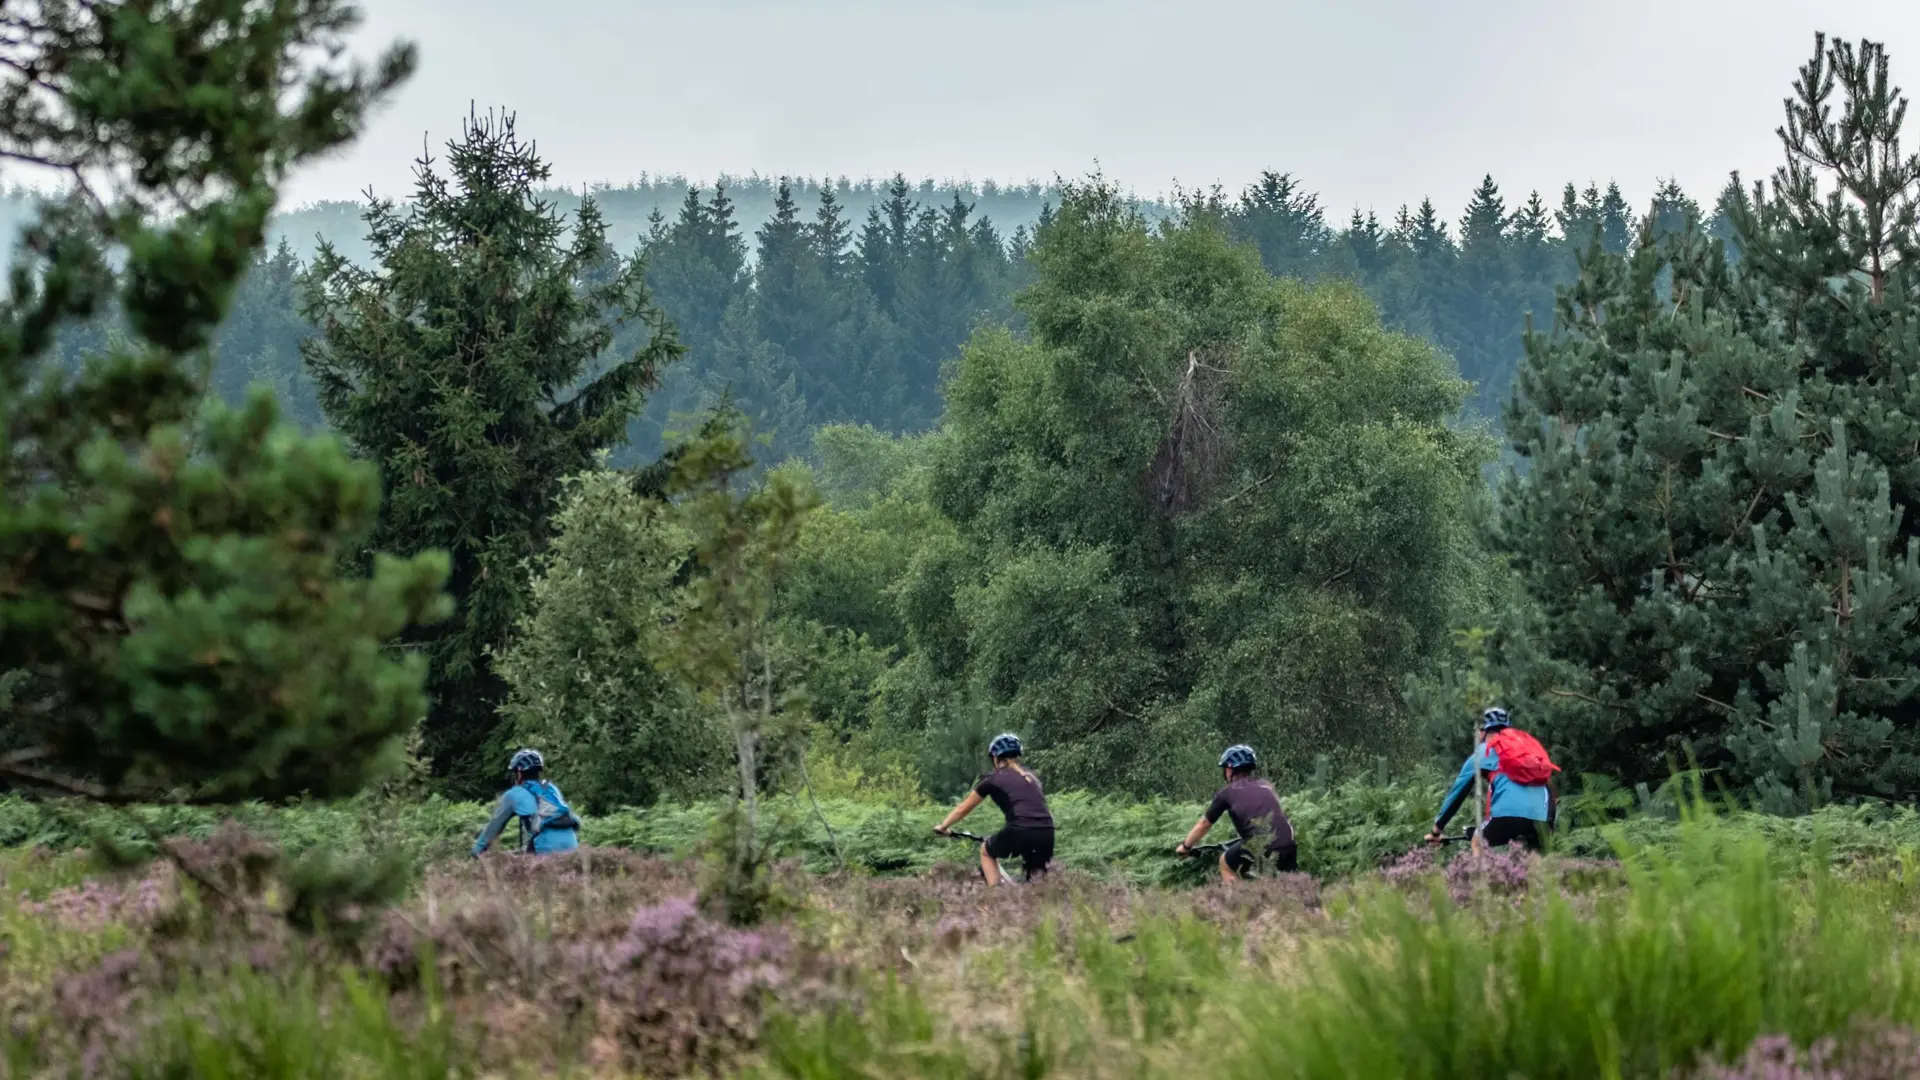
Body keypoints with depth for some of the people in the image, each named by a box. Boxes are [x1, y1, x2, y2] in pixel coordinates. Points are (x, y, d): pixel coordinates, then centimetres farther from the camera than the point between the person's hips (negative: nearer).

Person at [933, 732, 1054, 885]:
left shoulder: (993, 778, 13)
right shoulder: (1030, 776, 26)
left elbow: (964, 808, 24)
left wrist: (943, 827, 39)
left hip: (1020, 832, -4)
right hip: (1046, 835, 4)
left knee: (986, 851, 25)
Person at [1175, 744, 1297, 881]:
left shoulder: (1227, 792, 13)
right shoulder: (1267, 786, 25)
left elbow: (1203, 824, 25)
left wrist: (1185, 846, 42)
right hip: (1288, 848, 3)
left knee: (1226, 863, 24)